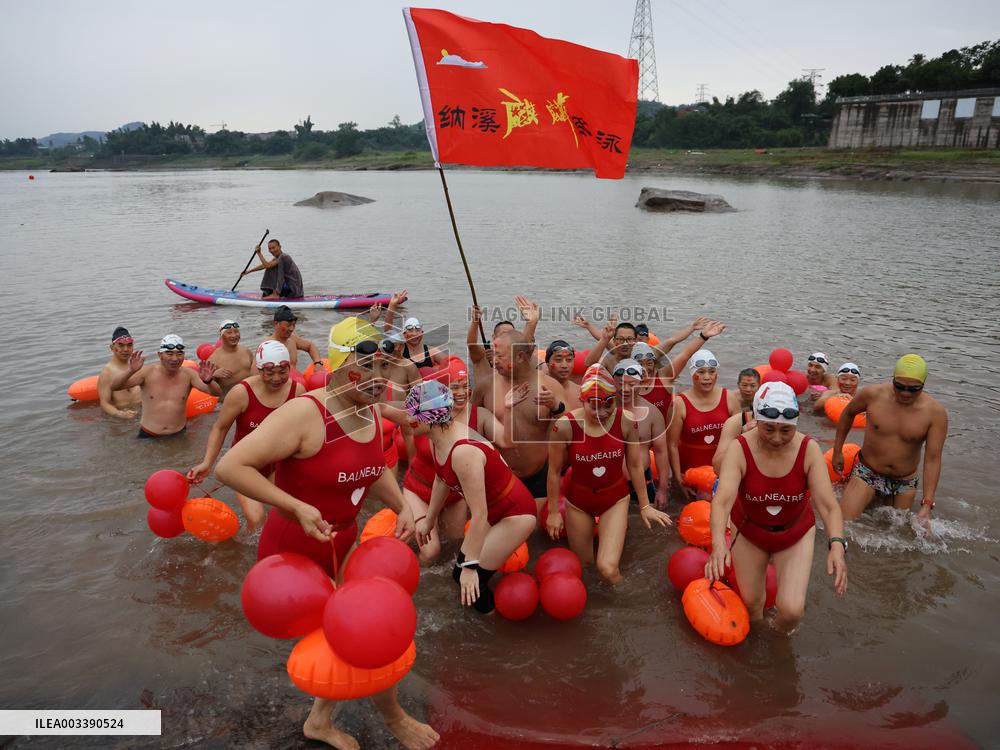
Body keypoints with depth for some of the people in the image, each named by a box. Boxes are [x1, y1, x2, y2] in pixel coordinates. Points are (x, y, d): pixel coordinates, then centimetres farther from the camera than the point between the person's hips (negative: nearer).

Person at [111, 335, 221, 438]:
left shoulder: (188, 375, -4)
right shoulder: (147, 373, -6)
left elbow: (217, 393, -10)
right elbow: (114, 387, -11)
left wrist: (208, 381, -32)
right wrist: (130, 371, -29)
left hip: (179, 435, 0)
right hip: (148, 436, 0)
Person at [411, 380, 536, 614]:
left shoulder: (463, 452, -36)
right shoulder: (437, 438, -9)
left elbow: (479, 514, -32)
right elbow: (441, 480, 9)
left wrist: (470, 566, -26)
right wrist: (429, 519, 19)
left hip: (515, 514, -8)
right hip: (493, 509, 8)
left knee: (469, 578, -5)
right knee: (462, 565, 14)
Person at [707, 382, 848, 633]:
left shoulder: (808, 450, -23)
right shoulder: (740, 450, -27)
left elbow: (828, 505, -29)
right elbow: (722, 500, -40)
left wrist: (836, 544, -48)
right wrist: (718, 542, -57)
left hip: (796, 535, 0)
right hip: (749, 532, 0)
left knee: (791, 610, -10)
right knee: (750, 603, 12)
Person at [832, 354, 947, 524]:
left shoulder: (935, 412, -16)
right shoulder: (872, 394, -15)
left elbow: (932, 460, -16)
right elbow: (848, 413, 7)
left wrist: (927, 505, -22)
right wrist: (837, 451, 10)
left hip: (904, 483, 1)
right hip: (867, 473, -1)